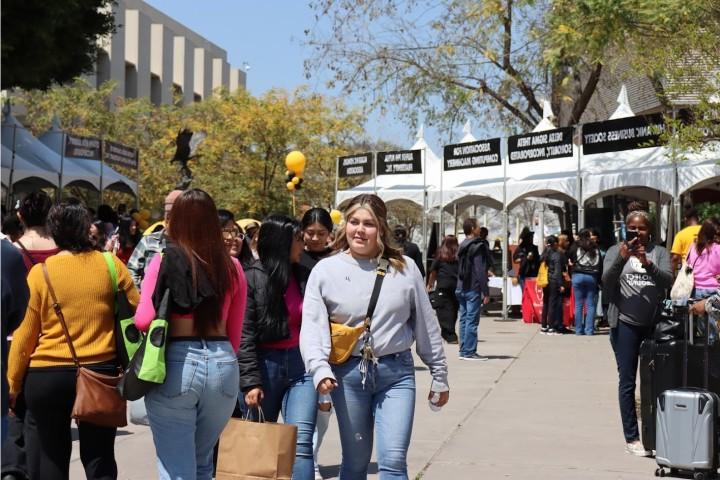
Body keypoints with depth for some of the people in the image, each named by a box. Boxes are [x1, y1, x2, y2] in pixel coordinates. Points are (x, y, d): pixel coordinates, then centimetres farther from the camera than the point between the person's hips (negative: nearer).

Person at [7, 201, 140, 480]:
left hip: (47, 376, -1)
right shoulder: (111, 265, -1)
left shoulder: (40, 272, -4)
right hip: (100, 372, 1)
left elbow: (25, 335, -3)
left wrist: (12, 384, 6)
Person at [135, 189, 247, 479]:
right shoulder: (232, 268, 6)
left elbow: (144, 320, -10)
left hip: (175, 364, -4)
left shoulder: (164, 262, -4)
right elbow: (235, 332, 10)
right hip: (223, 365, 4)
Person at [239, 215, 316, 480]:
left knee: (300, 443, -8)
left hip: (302, 367, 3)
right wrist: (250, 381, -13)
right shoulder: (252, 278, -5)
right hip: (265, 365, -3)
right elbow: (244, 335, -8)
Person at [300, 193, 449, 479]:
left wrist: (439, 375, 10)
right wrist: (319, 368, -21)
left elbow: (426, 326, 8)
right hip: (348, 373, 0)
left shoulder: (405, 268, 2)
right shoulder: (325, 270, 0)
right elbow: (311, 327, -5)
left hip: (397, 373, 0)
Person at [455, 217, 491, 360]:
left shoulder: (462, 246, 15)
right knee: (472, 320, -6)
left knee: (464, 319, 10)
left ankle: (463, 351, 13)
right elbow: (480, 271, -16)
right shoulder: (477, 246, -12)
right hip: (473, 289, -8)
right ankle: (469, 352, -7)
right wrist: (486, 292, -14)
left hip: (461, 288, 8)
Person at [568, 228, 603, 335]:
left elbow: (569, 258, 5)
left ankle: (579, 330, 2)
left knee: (578, 304, 3)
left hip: (578, 275, -1)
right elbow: (600, 264, 8)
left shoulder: (576, 245, 3)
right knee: (590, 305, 3)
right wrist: (599, 280, 10)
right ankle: (589, 330, -1)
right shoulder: (595, 247, 9)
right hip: (592, 277, 1)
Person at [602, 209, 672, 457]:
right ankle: (632, 438, 3)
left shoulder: (659, 252, 9)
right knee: (627, 381, 0)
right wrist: (621, 258, -21)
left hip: (654, 324, 1)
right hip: (625, 324, -1)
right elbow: (607, 282, -5)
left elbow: (668, 280, -5)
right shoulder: (615, 251, 8)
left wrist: (646, 263, -21)